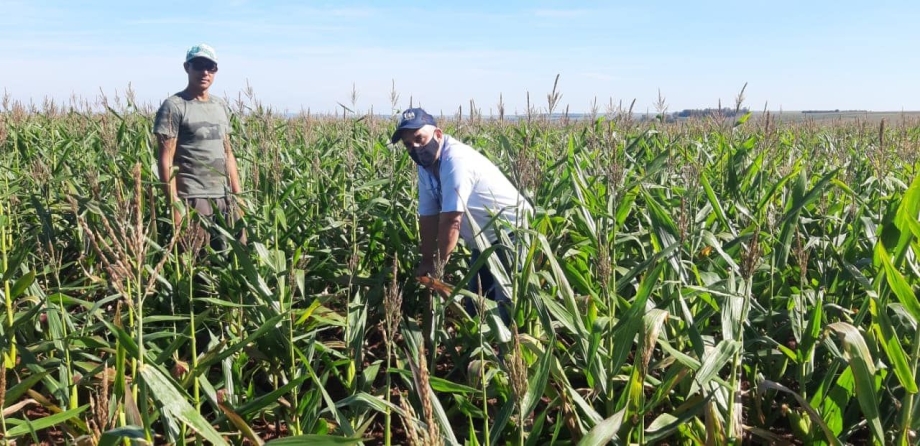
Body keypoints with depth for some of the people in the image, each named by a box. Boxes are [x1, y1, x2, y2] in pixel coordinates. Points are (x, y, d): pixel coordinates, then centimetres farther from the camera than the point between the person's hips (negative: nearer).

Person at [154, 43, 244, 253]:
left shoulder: (221, 106, 15)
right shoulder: (174, 107, -5)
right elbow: (166, 161, -9)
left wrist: (238, 196, 13)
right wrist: (174, 206, -15)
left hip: (225, 198, 6)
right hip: (193, 199, -6)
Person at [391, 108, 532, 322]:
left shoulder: (456, 161, -29)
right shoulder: (426, 165, -1)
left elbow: (451, 220, -28)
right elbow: (428, 217, 2)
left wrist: (437, 265, -20)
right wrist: (426, 261, -1)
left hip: (513, 233, -9)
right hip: (485, 240, 9)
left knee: (509, 304, -13)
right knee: (473, 303, 15)